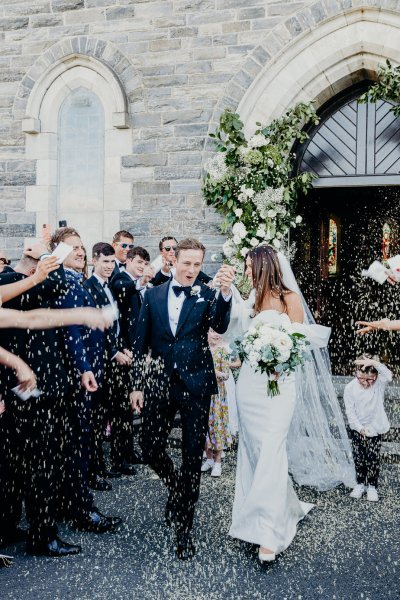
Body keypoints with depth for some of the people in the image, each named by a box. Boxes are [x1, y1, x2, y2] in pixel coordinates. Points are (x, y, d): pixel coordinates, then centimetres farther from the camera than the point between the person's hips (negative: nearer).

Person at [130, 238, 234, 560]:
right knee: (151, 451, 7)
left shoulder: (207, 295, -2)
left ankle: (184, 526, 20)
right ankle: (178, 489, 39)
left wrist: (226, 292, -36)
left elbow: (220, 326, -21)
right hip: (159, 384, 2)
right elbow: (141, 343, 7)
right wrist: (137, 385, 4)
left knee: (193, 458, 5)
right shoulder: (153, 295, 5)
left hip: (195, 385, -2)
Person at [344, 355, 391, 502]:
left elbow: (388, 376, -39)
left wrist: (374, 363, -49)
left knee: (373, 459, 3)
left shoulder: (379, 383, -15)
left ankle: (372, 487, 18)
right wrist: (360, 428, -14)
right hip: (357, 429, 1)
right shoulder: (350, 388, -14)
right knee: (359, 458, 10)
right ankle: (360, 484, 26)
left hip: (375, 429, -1)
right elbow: (350, 411, -9)